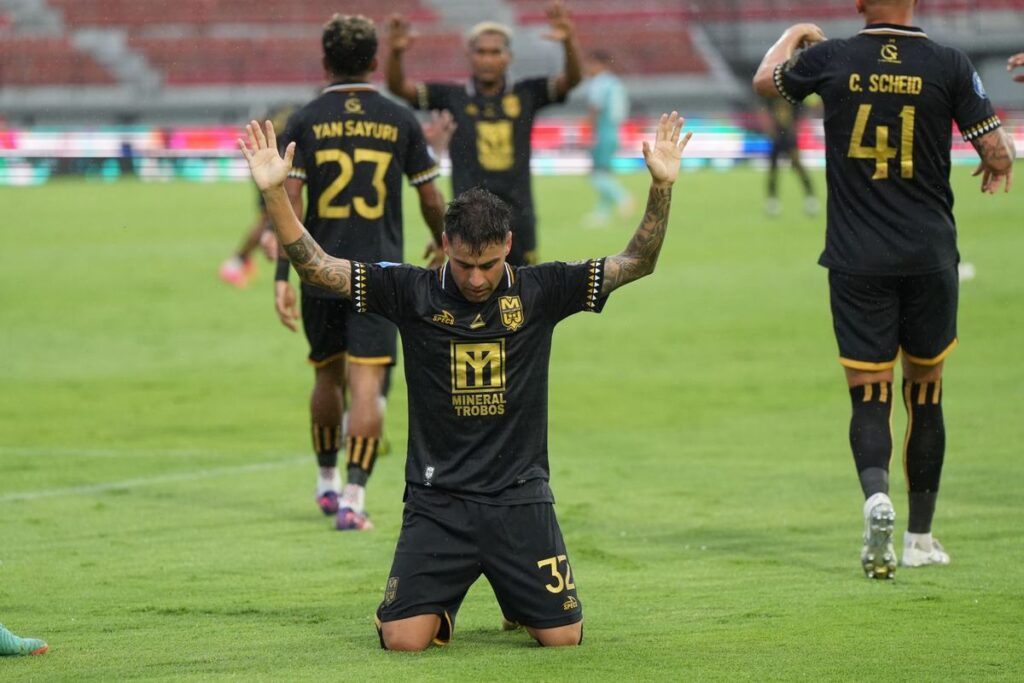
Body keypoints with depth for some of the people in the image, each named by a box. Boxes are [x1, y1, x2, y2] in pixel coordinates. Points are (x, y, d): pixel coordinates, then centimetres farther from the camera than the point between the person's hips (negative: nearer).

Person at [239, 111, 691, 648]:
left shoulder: (539, 291, 1)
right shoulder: (414, 293, -2)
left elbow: (637, 262, -1)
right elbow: (315, 267, -5)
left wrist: (662, 186, -15)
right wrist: (274, 194, -17)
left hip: (521, 498, 1)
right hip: (437, 501, -1)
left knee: (563, 636, -4)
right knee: (404, 640, -15)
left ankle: (519, 601, 31)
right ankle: (441, 606, 22)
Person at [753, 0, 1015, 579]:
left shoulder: (832, 59, -3)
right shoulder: (948, 65, -6)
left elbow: (766, 80, 18)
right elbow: (999, 153, -6)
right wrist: (999, 164, 18)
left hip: (857, 262, 0)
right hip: (930, 258, 0)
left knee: (870, 395, 2)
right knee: (925, 393, 14)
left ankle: (876, 493, -27)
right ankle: (920, 537, 19)